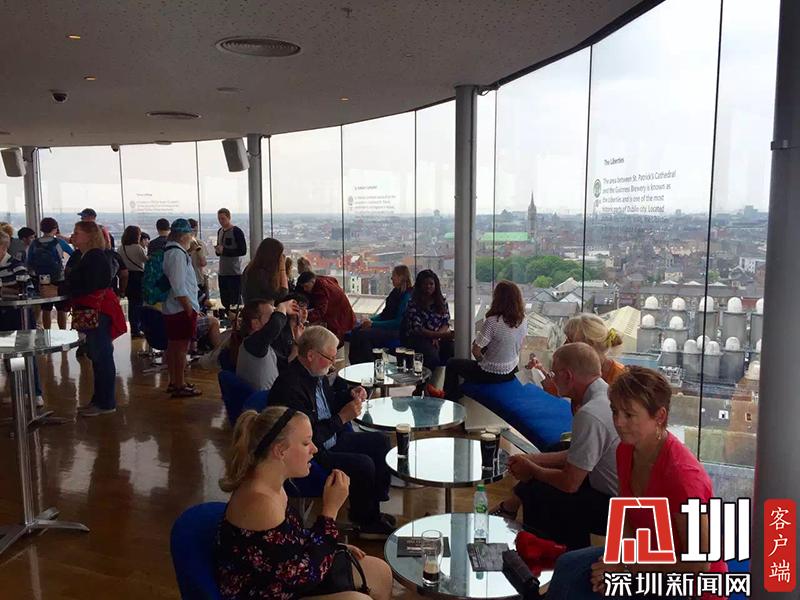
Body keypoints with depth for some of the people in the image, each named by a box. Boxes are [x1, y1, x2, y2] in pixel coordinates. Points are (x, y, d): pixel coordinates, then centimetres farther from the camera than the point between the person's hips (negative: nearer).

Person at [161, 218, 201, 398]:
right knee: (182, 346, -4)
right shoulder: (177, 254, -17)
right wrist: (189, 309, -18)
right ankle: (180, 386, 1)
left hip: (171, 309, 10)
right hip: (182, 309, -10)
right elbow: (179, 287, -22)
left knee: (173, 345, 16)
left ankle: (173, 382, 27)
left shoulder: (169, 251, 13)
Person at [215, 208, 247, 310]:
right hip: (222, 272, 7)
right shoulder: (219, 231, 15)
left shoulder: (237, 231, -9)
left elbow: (243, 251, -15)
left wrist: (224, 251, -17)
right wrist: (217, 250, 0)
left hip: (235, 273, -7)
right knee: (224, 302, 10)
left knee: (236, 301, -6)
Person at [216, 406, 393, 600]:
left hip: (281, 581, 10)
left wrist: (336, 547, 3)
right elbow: (305, 575, -26)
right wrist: (331, 508, -24)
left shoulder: (270, 486, 0)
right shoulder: (259, 504, -31)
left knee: (381, 572, 10)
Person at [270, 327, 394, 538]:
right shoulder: (289, 387, -29)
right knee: (364, 465, -23)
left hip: (331, 439, 11)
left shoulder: (317, 373, 1)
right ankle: (365, 521, 3)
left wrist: (349, 395, 0)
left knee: (380, 442, 11)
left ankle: (373, 507, 20)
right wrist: (342, 417, -24)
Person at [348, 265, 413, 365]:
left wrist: (373, 324, -18)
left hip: (396, 331, -9)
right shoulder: (395, 292, 15)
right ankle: (354, 366, -14)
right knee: (355, 331, -12)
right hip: (386, 326, 9)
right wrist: (370, 320, 3)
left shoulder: (407, 296, -12)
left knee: (363, 334, -27)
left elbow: (399, 322, -17)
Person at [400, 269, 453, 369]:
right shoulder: (414, 304, -5)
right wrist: (440, 334, -21)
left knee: (453, 349, -26)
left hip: (438, 338, 4)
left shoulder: (442, 301, 9)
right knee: (432, 353, -35)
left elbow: (446, 323, 8)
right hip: (418, 338, -4)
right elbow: (417, 329, -12)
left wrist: (436, 337, -12)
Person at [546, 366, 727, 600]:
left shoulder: (682, 475, -31)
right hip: (649, 553, 7)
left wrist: (630, 567, -19)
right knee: (568, 567, -8)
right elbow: (626, 514, 7)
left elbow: (699, 566, -23)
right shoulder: (626, 450, -8)